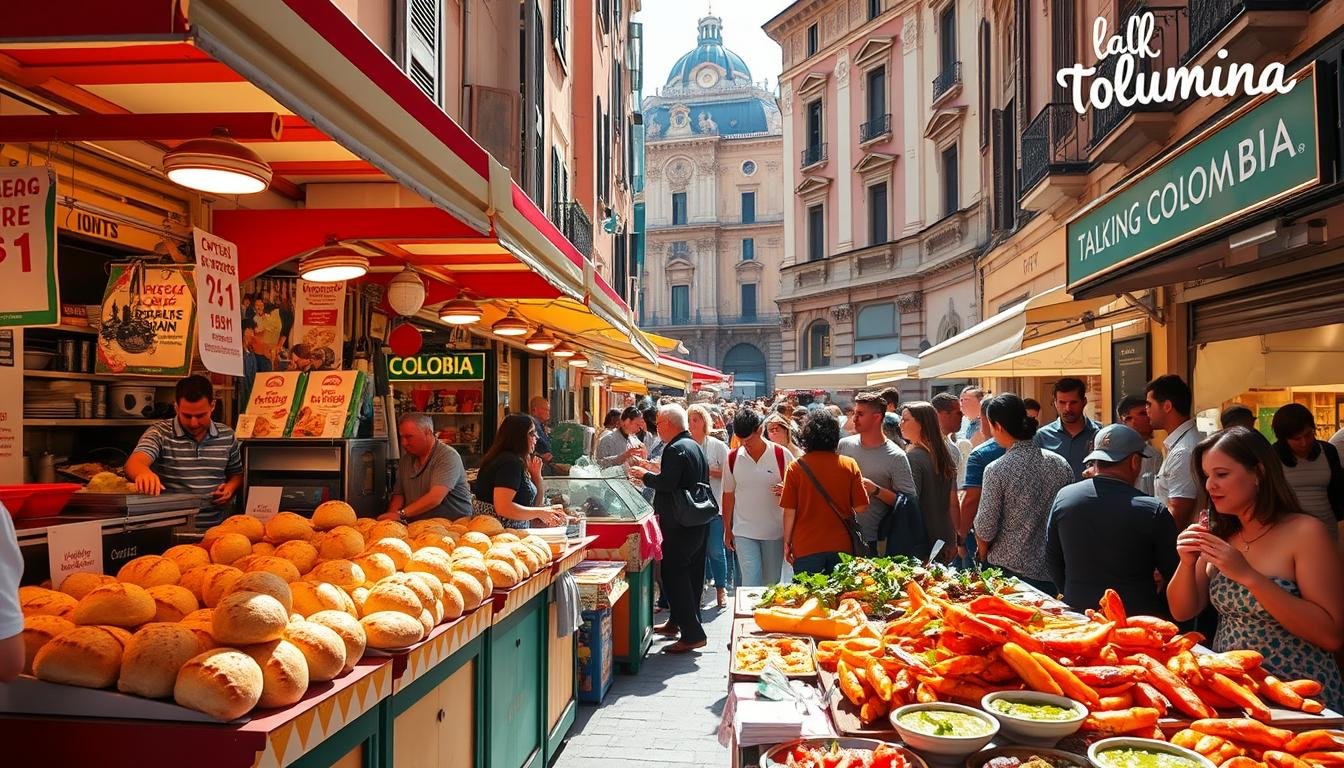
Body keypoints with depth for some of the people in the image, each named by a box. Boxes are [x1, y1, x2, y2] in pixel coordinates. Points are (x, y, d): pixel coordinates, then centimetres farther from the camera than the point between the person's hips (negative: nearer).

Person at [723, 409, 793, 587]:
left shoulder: (782, 455, -6)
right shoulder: (733, 457, 0)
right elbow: (728, 494, 9)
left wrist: (786, 490, -21)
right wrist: (727, 529, 10)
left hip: (774, 532, 0)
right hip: (744, 532, 0)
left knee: (772, 583, 11)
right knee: (751, 582, -9)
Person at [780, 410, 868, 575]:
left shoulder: (796, 467, -7)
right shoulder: (850, 465, -3)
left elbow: (789, 512, -6)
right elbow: (862, 508, -3)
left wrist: (787, 542, 7)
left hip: (806, 548, -2)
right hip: (842, 546, 2)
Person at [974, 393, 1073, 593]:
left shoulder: (997, 470, -16)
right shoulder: (1061, 464, -2)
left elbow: (985, 530, -12)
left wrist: (984, 558, 8)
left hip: (1010, 571, -4)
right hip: (1054, 573, 4)